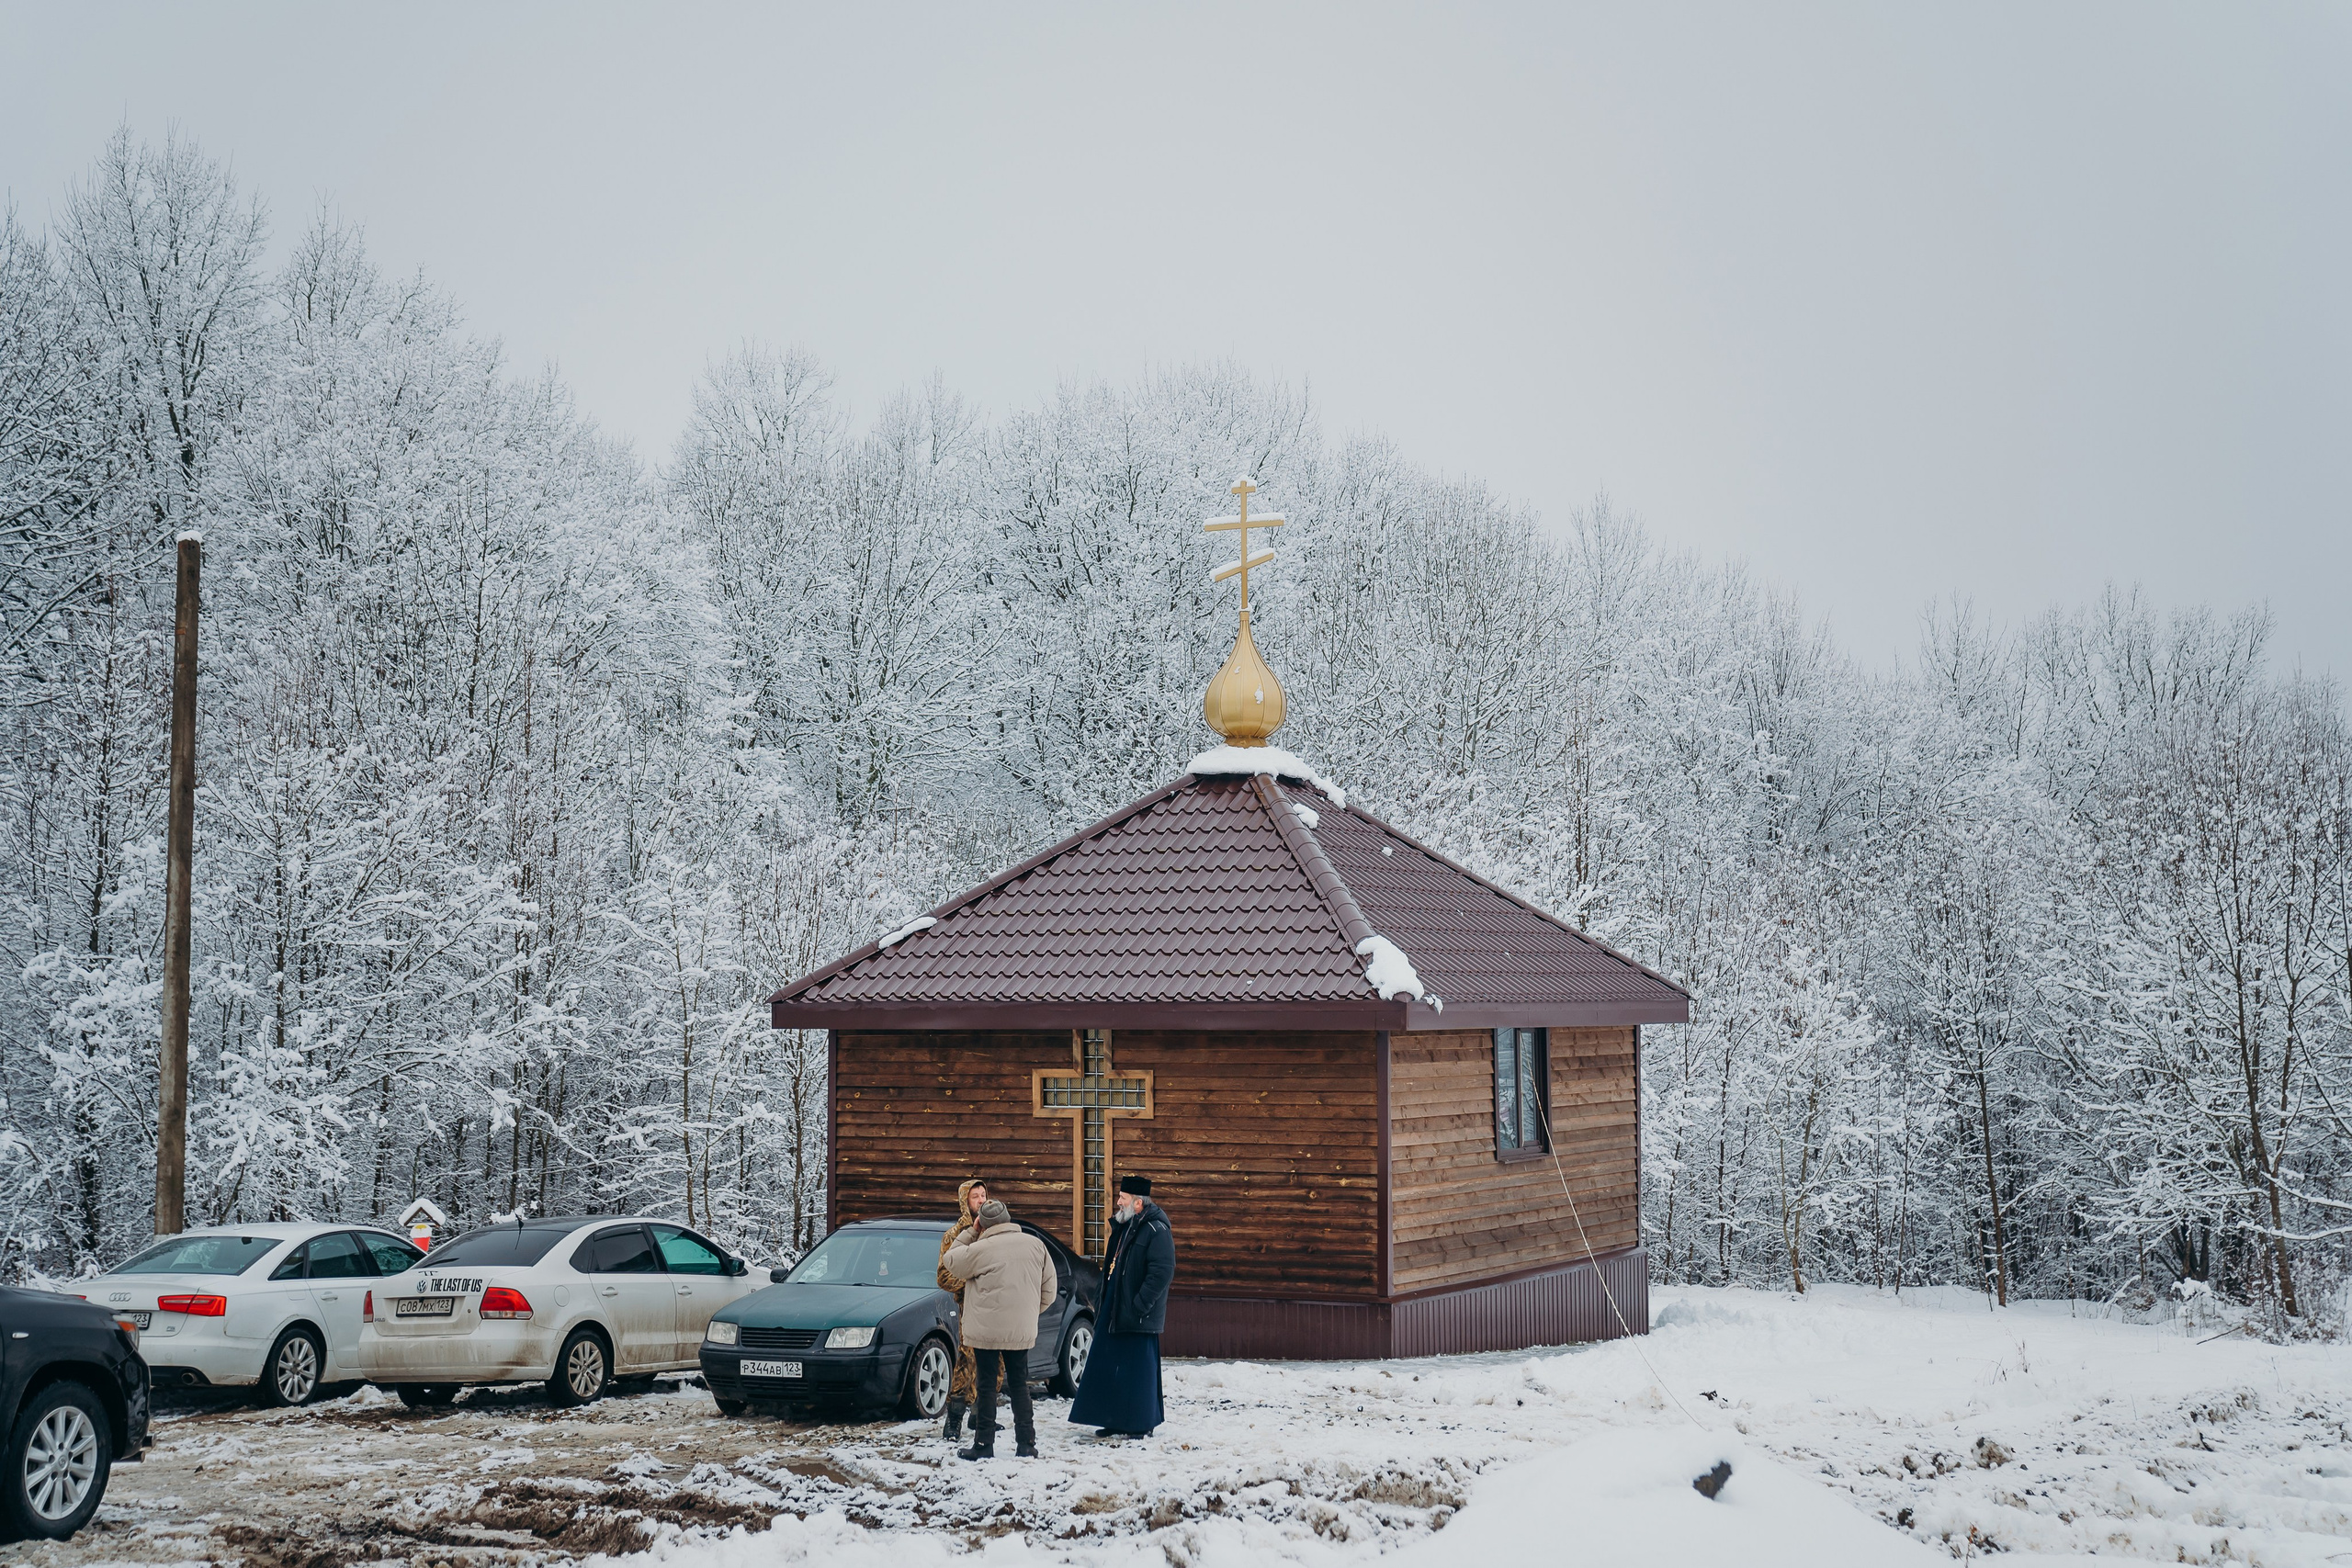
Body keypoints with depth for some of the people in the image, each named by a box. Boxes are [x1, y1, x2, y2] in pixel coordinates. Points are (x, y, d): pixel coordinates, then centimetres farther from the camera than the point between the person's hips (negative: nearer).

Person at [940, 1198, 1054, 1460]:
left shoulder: (982, 1249, -15)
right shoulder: (1035, 1245, 2)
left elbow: (952, 1262, 2)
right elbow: (1048, 1289, 7)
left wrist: (970, 1232, 6)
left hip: (988, 1330, -5)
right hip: (1022, 1330, 5)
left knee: (986, 1386, 2)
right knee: (1019, 1384, 13)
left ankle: (984, 1445, 4)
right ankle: (1026, 1444, 13)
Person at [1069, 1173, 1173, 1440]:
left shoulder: (1156, 1231, -14)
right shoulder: (1124, 1226, 16)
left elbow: (1162, 1272, -22)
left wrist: (1140, 1306, -23)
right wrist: (1102, 1305, 18)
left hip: (1138, 1318, -9)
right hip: (1113, 1312, 9)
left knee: (1138, 1369, -2)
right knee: (1109, 1367, 10)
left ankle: (1142, 1425, 7)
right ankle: (1115, 1422, 18)